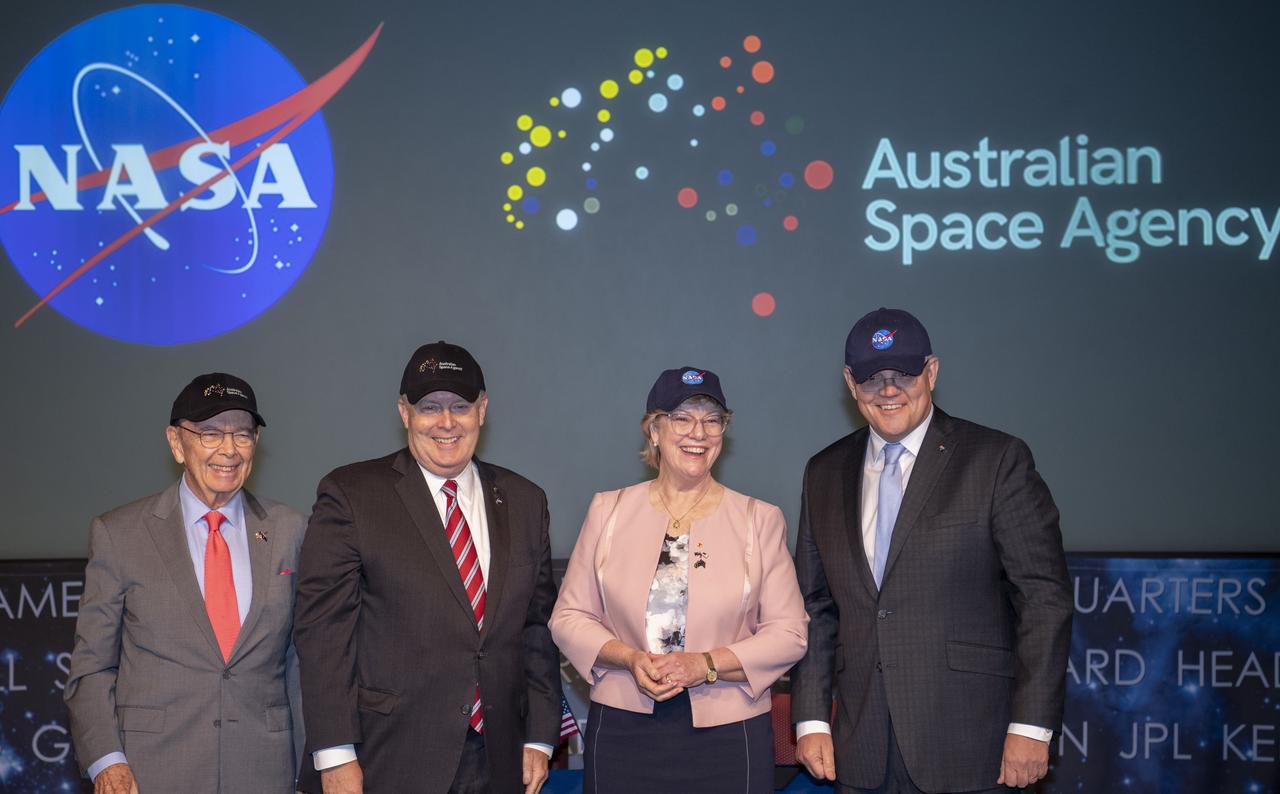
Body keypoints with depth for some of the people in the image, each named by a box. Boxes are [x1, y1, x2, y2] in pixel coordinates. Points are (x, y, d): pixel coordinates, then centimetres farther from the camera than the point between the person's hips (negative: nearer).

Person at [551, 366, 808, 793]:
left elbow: (789, 632, -1)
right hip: (622, 730, 1)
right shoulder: (609, 510, 6)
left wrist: (707, 664, -14)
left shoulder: (759, 519, 3)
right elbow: (569, 616, 6)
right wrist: (629, 658, -11)